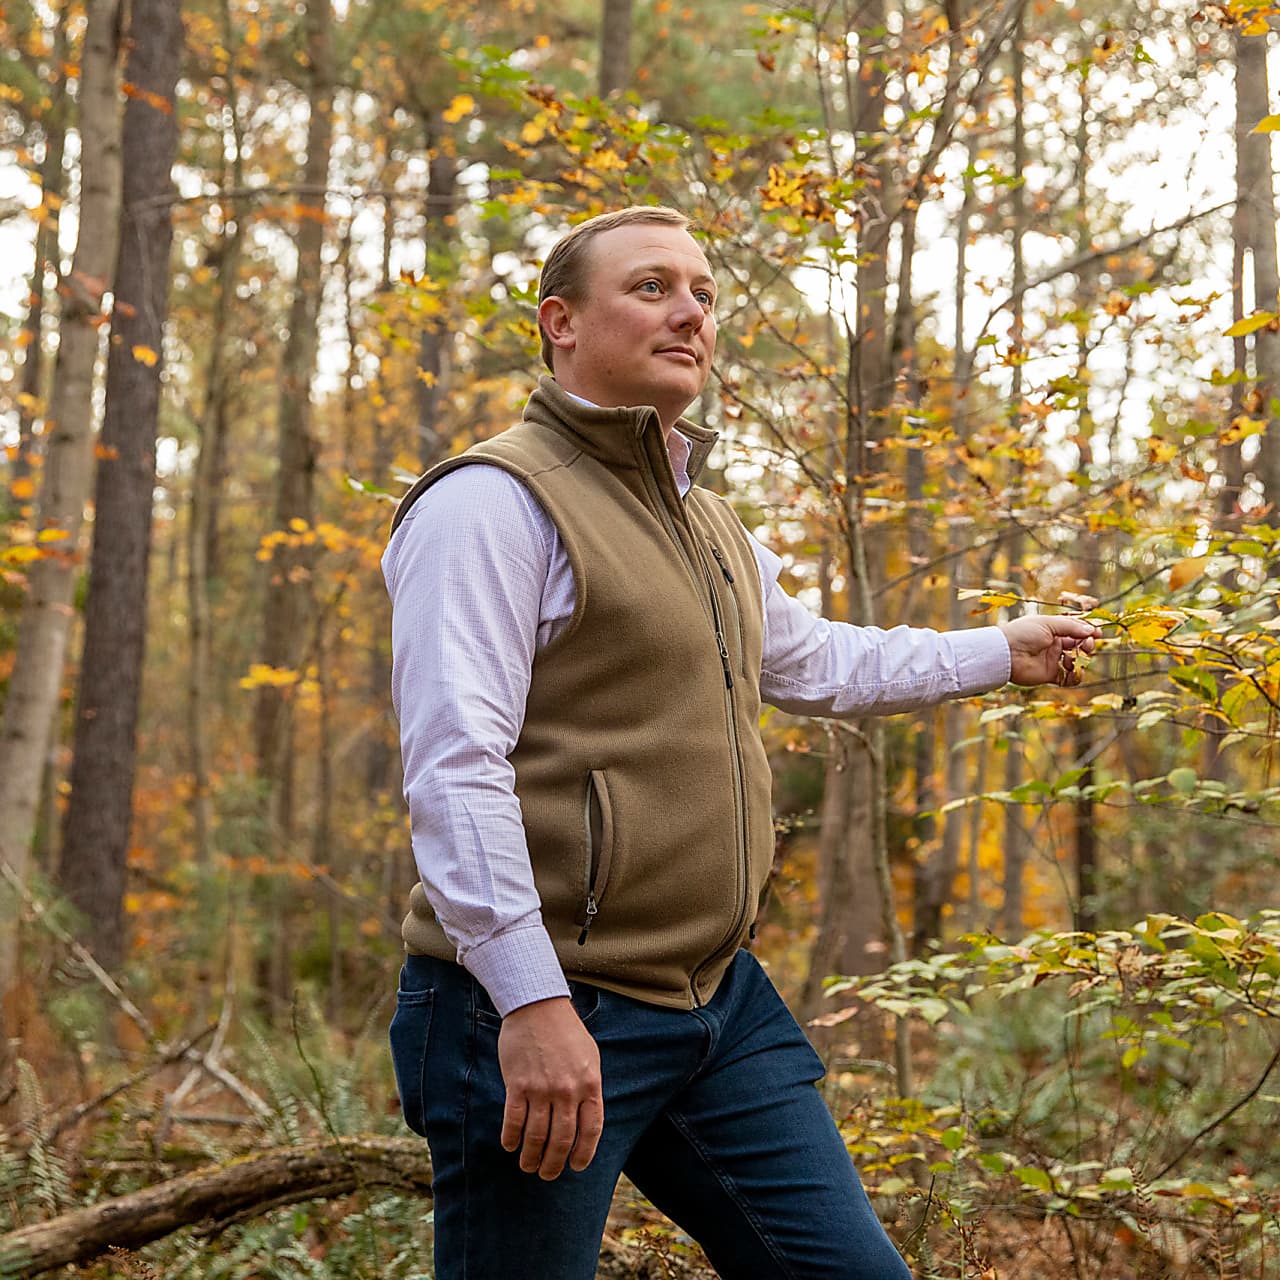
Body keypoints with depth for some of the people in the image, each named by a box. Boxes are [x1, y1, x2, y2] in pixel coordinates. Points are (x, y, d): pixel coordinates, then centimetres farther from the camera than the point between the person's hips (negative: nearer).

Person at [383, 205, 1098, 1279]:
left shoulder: (711, 529, 19)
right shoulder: (495, 500, -11)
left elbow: (823, 660, 36)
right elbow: (454, 764, -20)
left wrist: (1002, 651, 43)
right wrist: (534, 1001, -26)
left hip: (721, 1000, 9)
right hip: (544, 1011, -8)